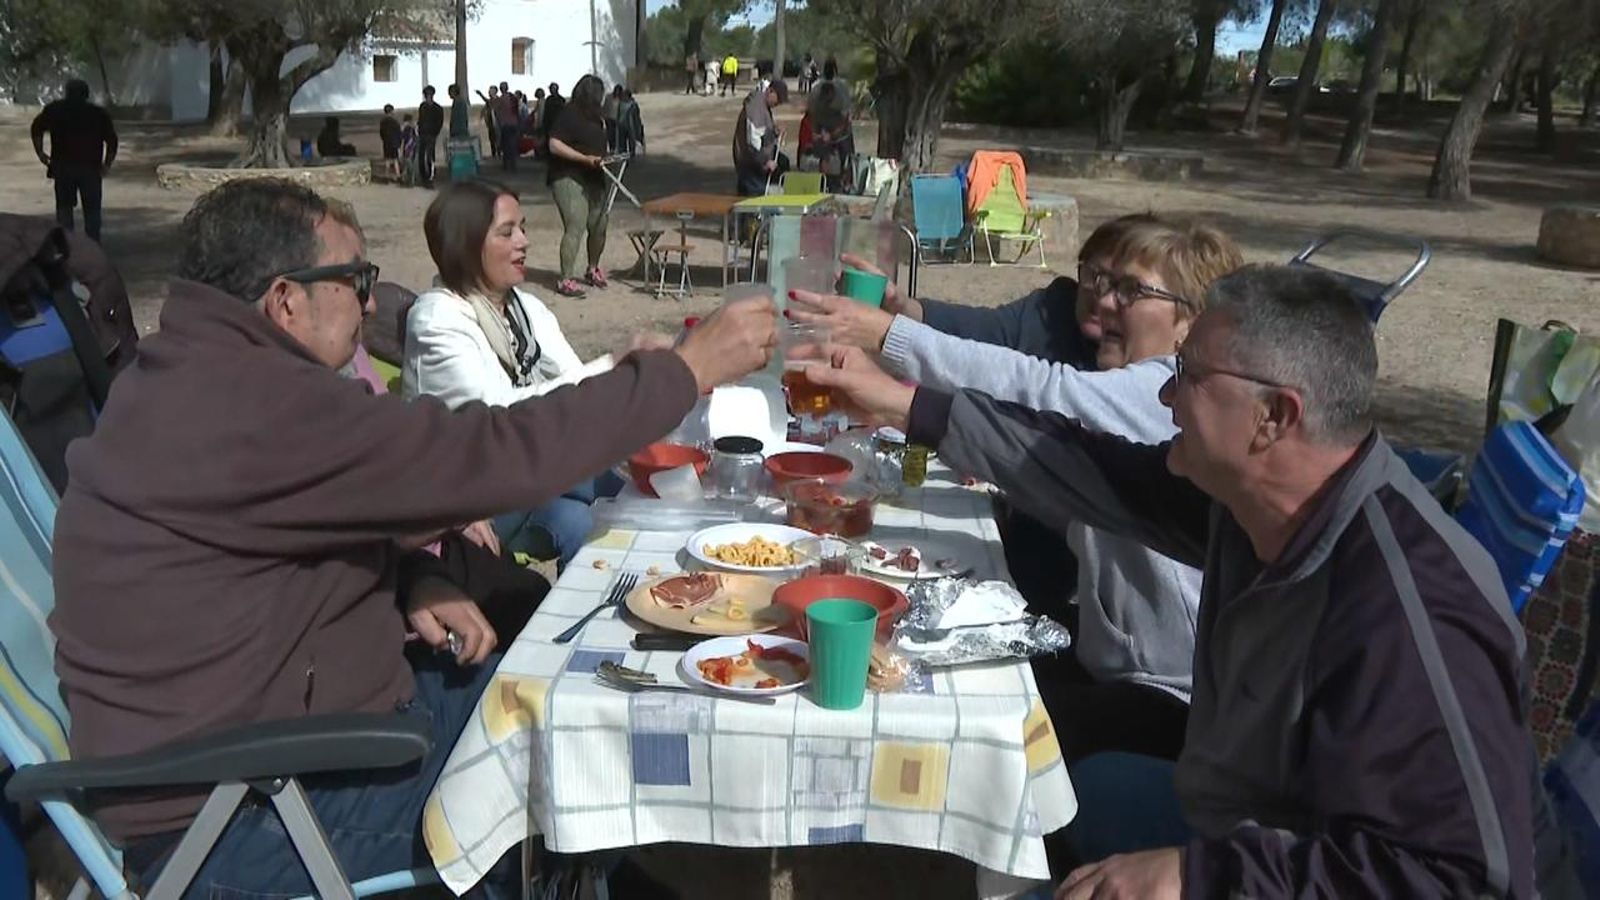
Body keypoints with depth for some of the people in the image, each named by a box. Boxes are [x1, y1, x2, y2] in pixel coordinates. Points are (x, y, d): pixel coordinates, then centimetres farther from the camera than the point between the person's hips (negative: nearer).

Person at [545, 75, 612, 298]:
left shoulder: (595, 116, 14)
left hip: (593, 179, 9)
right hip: (569, 179, -9)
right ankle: (566, 280, -9)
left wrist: (602, 158, 9)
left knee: (599, 225, 11)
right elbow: (554, 145, -18)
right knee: (575, 228, -15)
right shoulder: (569, 114, -11)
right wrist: (585, 159, -22)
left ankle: (592, 269, 33)